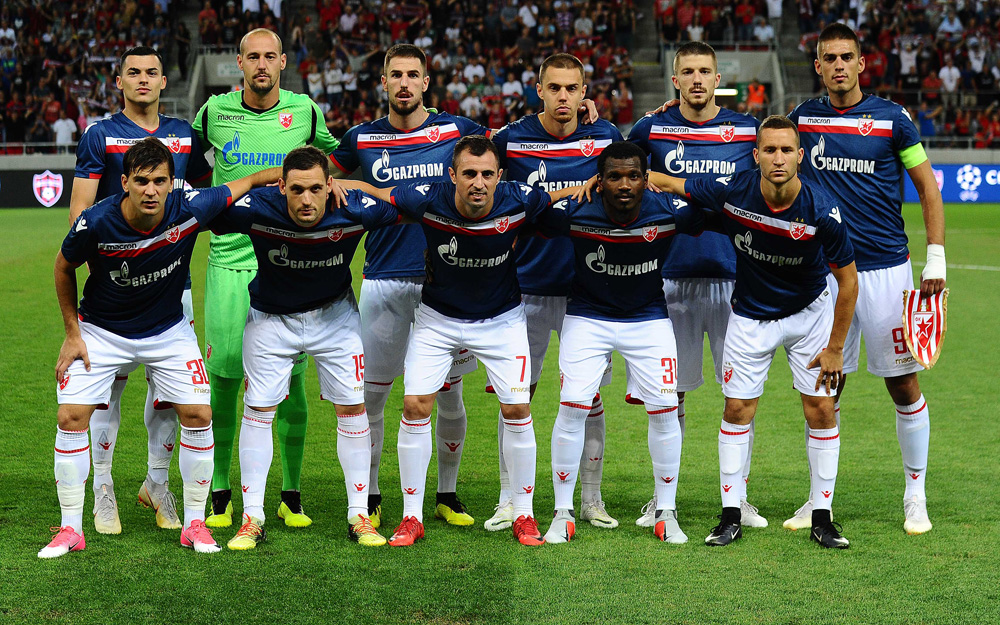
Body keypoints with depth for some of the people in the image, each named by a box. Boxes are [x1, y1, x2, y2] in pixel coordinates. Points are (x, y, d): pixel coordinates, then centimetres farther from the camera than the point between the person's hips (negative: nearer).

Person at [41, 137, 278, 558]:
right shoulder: (94, 223, -26)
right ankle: (71, 528, 4)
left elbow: (244, 183, -7)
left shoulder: (189, 210, -25)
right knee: (71, 417, -11)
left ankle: (194, 523, 8)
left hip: (168, 330, 1)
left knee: (197, 414, -8)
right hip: (101, 330, -1)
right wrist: (72, 332, -4)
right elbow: (65, 267, -5)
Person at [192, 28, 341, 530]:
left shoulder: (304, 112, 3)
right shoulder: (216, 111, 3)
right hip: (230, 259, 0)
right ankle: (220, 495, 11)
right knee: (223, 375, -2)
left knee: (289, 378, 1)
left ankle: (291, 496, 12)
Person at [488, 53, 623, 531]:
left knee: (589, 397, 6)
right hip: (526, 286, -1)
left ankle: (591, 501, 17)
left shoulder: (604, 138, 0)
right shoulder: (510, 139, -3)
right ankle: (508, 501, 12)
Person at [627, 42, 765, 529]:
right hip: (671, 276, 0)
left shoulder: (748, 132, 5)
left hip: (733, 274, 0)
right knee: (670, 392, 5)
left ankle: (739, 497, 12)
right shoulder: (652, 130, 4)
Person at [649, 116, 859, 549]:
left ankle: (822, 518, 9)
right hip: (751, 314, 1)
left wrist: (835, 348, -12)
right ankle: (731, 516, 11)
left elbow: (848, 280, -15)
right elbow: (668, 183, -8)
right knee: (737, 409, 0)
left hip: (809, 310, -1)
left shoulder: (823, 210, -27)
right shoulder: (732, 192, -24)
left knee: (821, 409, -3)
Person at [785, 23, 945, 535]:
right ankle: (820, 500, 16)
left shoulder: (892, 119, -2)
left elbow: (928, 188, 2)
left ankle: (916, 495, 15)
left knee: (903, 384, 2)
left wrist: (936, 259, -4)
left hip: (886, 268, -2)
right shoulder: (803, 117, 6)